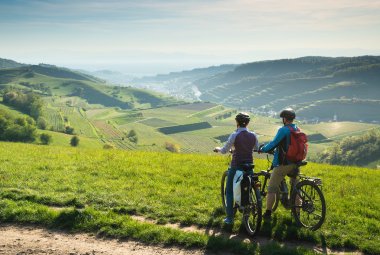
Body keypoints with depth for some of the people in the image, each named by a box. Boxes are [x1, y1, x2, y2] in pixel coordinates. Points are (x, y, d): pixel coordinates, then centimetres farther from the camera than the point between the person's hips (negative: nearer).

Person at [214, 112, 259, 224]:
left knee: (229, 191, 9)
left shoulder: (234, 135, -14)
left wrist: (218, 149, 13)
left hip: (236, 167, -4)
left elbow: (224, 151, -8)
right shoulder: (253, 136, -1)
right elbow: (257, 148, 16)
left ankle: (229, 217, 7)